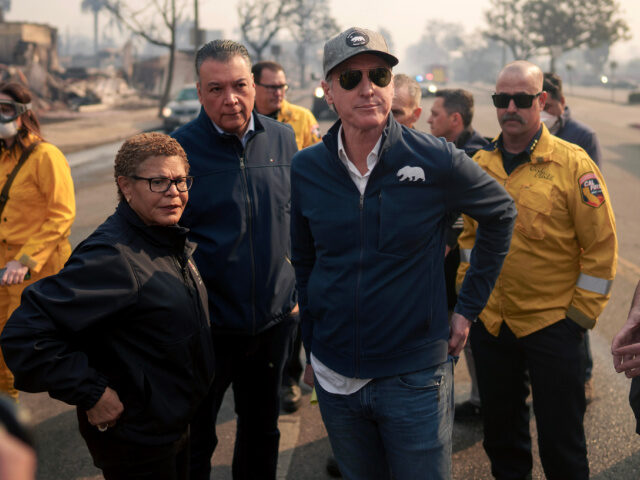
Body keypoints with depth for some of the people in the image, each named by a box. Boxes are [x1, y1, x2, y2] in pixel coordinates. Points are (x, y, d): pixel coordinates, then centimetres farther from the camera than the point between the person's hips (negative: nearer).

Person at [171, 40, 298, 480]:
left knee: (262, 427, 21)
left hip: (275, 318, 4)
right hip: (208, 324, -3)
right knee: (194, 442, 11)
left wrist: (299, 289, 12)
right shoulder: (180, 148, -12)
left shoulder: (283, 138, 0)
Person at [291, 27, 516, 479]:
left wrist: (469, 306, 4)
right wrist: (310, 349, 13)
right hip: (334, 375, 3)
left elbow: (501, 213, 5)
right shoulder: (306, 168, -3)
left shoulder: (436, 161, -12)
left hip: (415, 377, -2)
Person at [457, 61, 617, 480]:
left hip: (552, 324, -4)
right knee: (500, 429, 19)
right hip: (490, 322, 5)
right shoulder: (479, 164, 4)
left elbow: (601, 246, -9)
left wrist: (581, 314, -9)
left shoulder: (573, 163, -11)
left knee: (560, 438, 6)